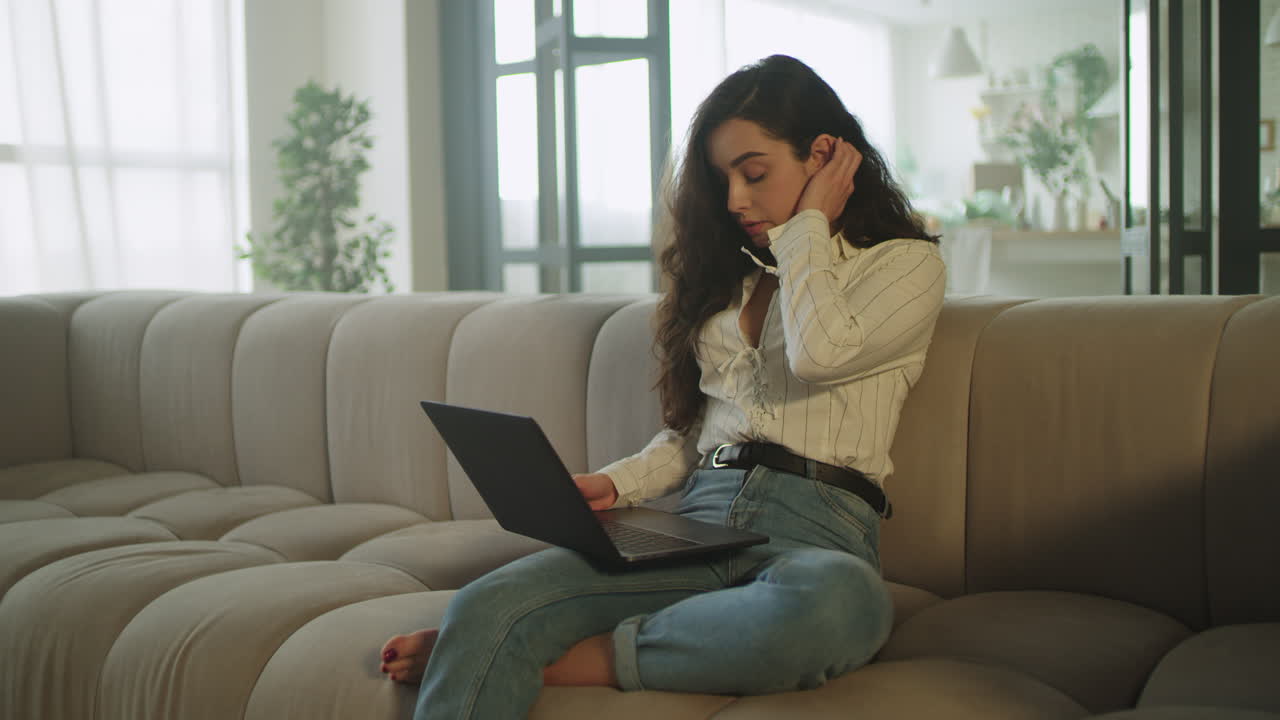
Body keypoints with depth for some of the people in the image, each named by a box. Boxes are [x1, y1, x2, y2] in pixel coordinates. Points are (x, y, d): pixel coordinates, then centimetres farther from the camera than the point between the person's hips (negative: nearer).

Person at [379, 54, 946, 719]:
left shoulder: (907, 264, 9)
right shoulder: (735, 271, 25)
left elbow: (820, 353, -12)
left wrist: (808, 224, 2)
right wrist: (616, 483, 6)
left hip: (818, 529, -4)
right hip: (699, 519, 4)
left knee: (838, 602, -43)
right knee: (486, 607, -24)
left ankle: (568, 657, -26)